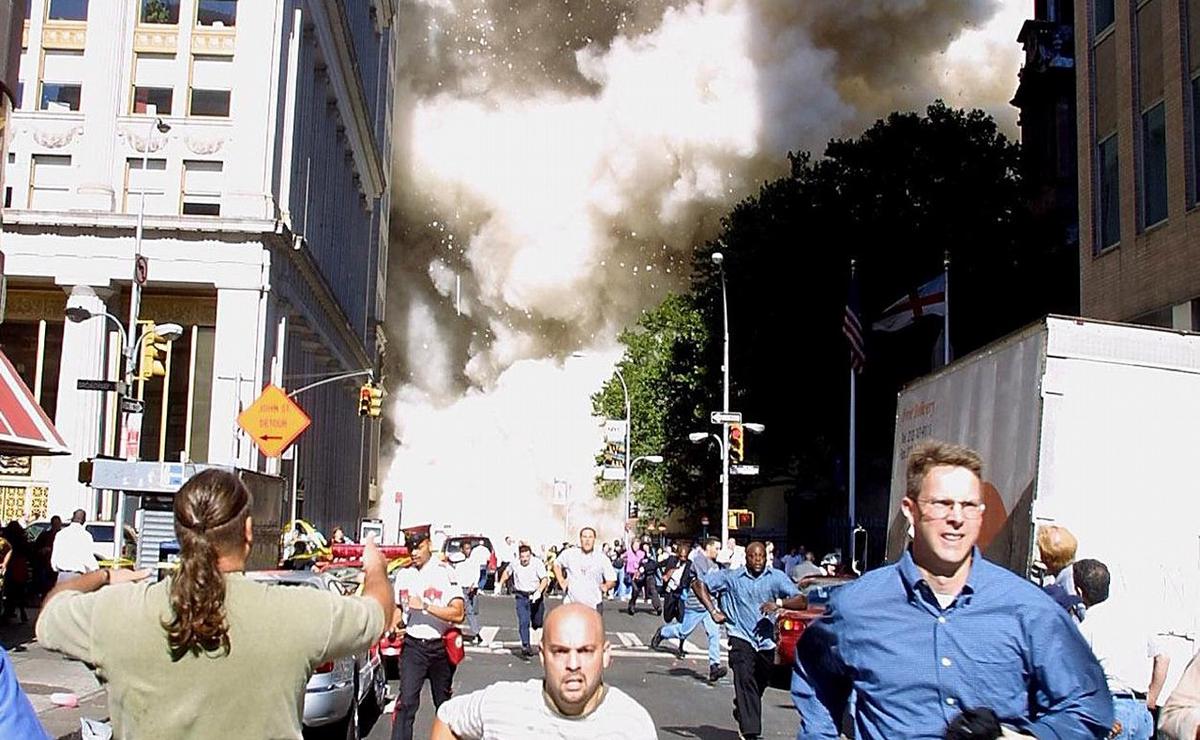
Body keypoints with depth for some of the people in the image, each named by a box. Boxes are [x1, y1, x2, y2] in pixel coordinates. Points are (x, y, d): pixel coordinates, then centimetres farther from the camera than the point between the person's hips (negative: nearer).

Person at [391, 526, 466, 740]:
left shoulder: (445, 572, -8)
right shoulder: (403, 574, 9)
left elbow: (458, 614, -16)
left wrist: (424, 606, -20)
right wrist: (394, 626, 3)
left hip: (440, 645, -2)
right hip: (413, 645, 2)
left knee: (443, 701, 12)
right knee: (406, 700, -10)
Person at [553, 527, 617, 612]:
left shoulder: (602, 558, -1)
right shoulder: (569, 554, 1)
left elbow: (612, 580, 3)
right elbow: (556, 564, 20)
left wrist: (606, 586, -19)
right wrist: (561, 581, 8)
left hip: (594, 606, 0)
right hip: (571, 604, 1)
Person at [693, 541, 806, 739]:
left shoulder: (777, 578, 1)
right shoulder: (732, 577, -1)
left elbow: (802, 602, -7)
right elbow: (699, 584, 2)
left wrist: (779, 603, -25)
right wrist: (713, 611, -8)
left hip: (766, 642, 3)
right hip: (741, 639, -3)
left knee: (759, 686, 17)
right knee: (746, 681, -21)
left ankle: (741, 711, 47)